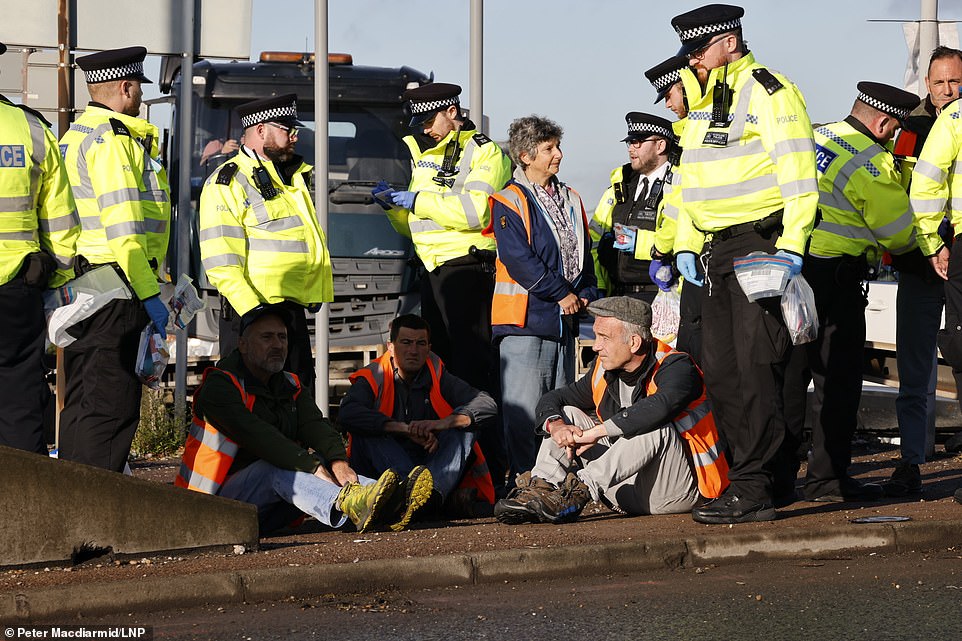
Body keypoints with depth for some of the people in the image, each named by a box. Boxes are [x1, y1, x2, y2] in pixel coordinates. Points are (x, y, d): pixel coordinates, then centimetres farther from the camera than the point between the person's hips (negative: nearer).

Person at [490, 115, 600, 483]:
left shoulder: (571, 200, 17)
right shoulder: (509, 202, -5)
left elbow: (584, 253, 19)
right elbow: (519, 260, -14)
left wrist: (586, 294, 2)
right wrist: (562, 294, -12)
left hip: (565, 319, 7)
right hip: (525, 319, -7)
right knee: (523, 407, -10)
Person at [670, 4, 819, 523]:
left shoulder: (768, 94, -9)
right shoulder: (701, 103, 19)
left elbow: (799, 177, -15)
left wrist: (791, 247, -21)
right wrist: (686, 245, 18)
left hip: (760, 243, -9)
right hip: (716, 251, 9)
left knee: (756, 369, -10)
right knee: (721, 374, 8)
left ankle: (751, 490, -10)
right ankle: (748, 477, 14)